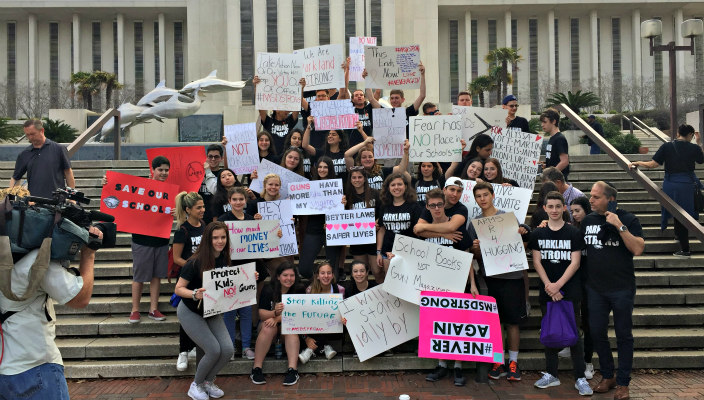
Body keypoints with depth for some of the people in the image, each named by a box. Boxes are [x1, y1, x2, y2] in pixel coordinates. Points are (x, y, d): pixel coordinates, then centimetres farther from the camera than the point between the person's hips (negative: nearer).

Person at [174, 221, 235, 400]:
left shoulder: (224, 259, -6)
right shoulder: (196, 262, -23)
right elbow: (178, 288, -20)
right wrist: (195, 294, -38)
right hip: (191, 312, -6)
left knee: (228, 350, -9)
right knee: (214, 350, -17)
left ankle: (208, 381, 18)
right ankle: (196, 385, 10)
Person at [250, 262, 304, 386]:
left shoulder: (298, 291, -5)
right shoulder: (268, 290, -7)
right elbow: (262, 314, -13)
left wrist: (277, 319, -28)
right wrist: (275, 312, -34)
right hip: (269, 322, 0)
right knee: (268, 328, -32)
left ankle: (293, 370, -40)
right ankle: (256, 369, -30)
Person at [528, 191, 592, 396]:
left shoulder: (573, 233, -1)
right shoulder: (537, 234, 6)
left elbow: (575, 262, -5)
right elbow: (536, 262, 2)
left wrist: (558, 285, -14)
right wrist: (548, 285, -10)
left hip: (569, 290, -2)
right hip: (546, 290, 3)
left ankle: (580, 378, 5)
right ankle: (551, 375, 20)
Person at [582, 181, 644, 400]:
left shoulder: (627, 219, -7)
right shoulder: (587, 220, 4)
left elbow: (638, 249, -17)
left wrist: (619, 226, -23)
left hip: (622, 289, -4)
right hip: (595, 288, 4)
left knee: (623, 335, 7)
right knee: (597, 333, 9)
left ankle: (623, 382, 18)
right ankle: (607, 376, 26)